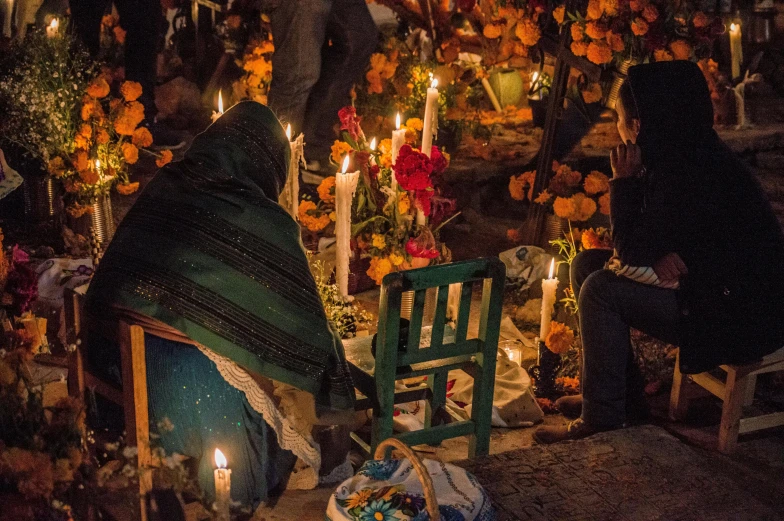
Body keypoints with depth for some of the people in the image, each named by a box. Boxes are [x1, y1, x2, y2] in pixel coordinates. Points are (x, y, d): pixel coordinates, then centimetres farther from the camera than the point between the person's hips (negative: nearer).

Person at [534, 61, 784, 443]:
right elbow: (644, 241, 8)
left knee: (602, 289, -20)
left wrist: (624, 180, -13)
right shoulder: (684, 155, 3)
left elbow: (631, 253, -19)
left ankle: (603, 413, -5)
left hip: (742, 317, -10)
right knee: (587, 264, 8)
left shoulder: (690, 174, -26)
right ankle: (620, 394, 15)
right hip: (707, 286, 10)